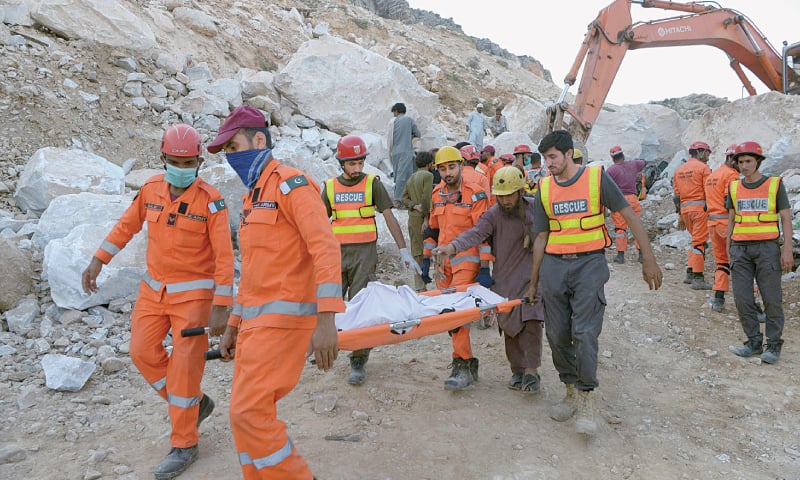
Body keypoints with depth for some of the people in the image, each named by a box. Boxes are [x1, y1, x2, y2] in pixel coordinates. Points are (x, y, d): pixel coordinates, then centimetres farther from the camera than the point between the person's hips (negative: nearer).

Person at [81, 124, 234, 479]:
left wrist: (220, 308, -20)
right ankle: (195, 404, 26)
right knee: (144, 352, 6)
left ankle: (184, 445, 13)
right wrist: (98, 261, 10)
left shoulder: (210, 200, -17)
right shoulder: (152, 188, -1)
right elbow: (127, 224, 14)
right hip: (154, 288, 6)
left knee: (184, 366, -2)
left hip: (193, 292, -6)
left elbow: (224, 256, -17)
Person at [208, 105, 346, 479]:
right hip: (256, 319, 9)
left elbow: (325, 247, -22)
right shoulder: (252, 197, 19)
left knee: (249, 412, -10)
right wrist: (233, 326, 24)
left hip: (285, 316, -9)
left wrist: (326, 319, -30)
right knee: (247, 414, 11)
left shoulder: (291, 183, -10)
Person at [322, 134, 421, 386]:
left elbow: (389, 217, -1)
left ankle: (358, 362, 3)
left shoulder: (372, 183, 1)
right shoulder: (330, 186, 9)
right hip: (337, 252, 3)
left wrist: (404, 251, -7)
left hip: (364, 252, -3)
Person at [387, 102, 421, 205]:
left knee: (397, 175, 11)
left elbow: (390, 138, 5)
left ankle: (396, 197, 12)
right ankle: (397, 199, -11)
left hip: (395, 152, 3)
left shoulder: (393, 121, 5)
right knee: (403, 175, -6)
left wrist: (390, 152, 15)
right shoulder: (409, 120, 2)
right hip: (406, 151, -3)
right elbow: (418, 134, 6)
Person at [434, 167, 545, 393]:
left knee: (531, 322, -10)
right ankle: (517, 370, 20)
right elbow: (475, 233, -26)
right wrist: (453, 246, -44)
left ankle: (531, 371, -1)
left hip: (531, 277, 1)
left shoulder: (535, 208, -1)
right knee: (510, 325, 5)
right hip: (505, 279, 0)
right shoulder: (493, 214, -10)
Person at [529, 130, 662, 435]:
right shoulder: (544, 188, 8)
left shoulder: (597, 178, -3)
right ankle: (571, 392, 24)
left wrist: (648, 260, -5)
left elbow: (630, 217, -1)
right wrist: (534, 282, 14)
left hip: (589, 263, -4)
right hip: (554, 265, 4)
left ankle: (586, 400, 4)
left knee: (584, 333, -12)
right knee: (557, 335, 6)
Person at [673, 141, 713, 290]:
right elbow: (709, 191, -11)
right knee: (699, 242, -4)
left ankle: (690, 273, 17)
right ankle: (697, 279, -4)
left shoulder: (679, 170, 16)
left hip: (684, 209, 7)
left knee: (696, 240, 19)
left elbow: (677, 194, 16)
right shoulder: (703, 167, -4)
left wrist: (681, 216, 19)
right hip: (700, 207, -7)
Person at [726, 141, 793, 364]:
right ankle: (754, 341, 15)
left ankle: (773, 345, 8)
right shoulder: (734, 187, 11)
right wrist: (728, 248, 11)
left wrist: (787, 250, -8)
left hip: (767, 247, -3)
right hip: (740, 249, 3)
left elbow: (786, 218, 0)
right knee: (742, 299, 2)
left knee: (772, 299, -1)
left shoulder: (775, 184, 1)